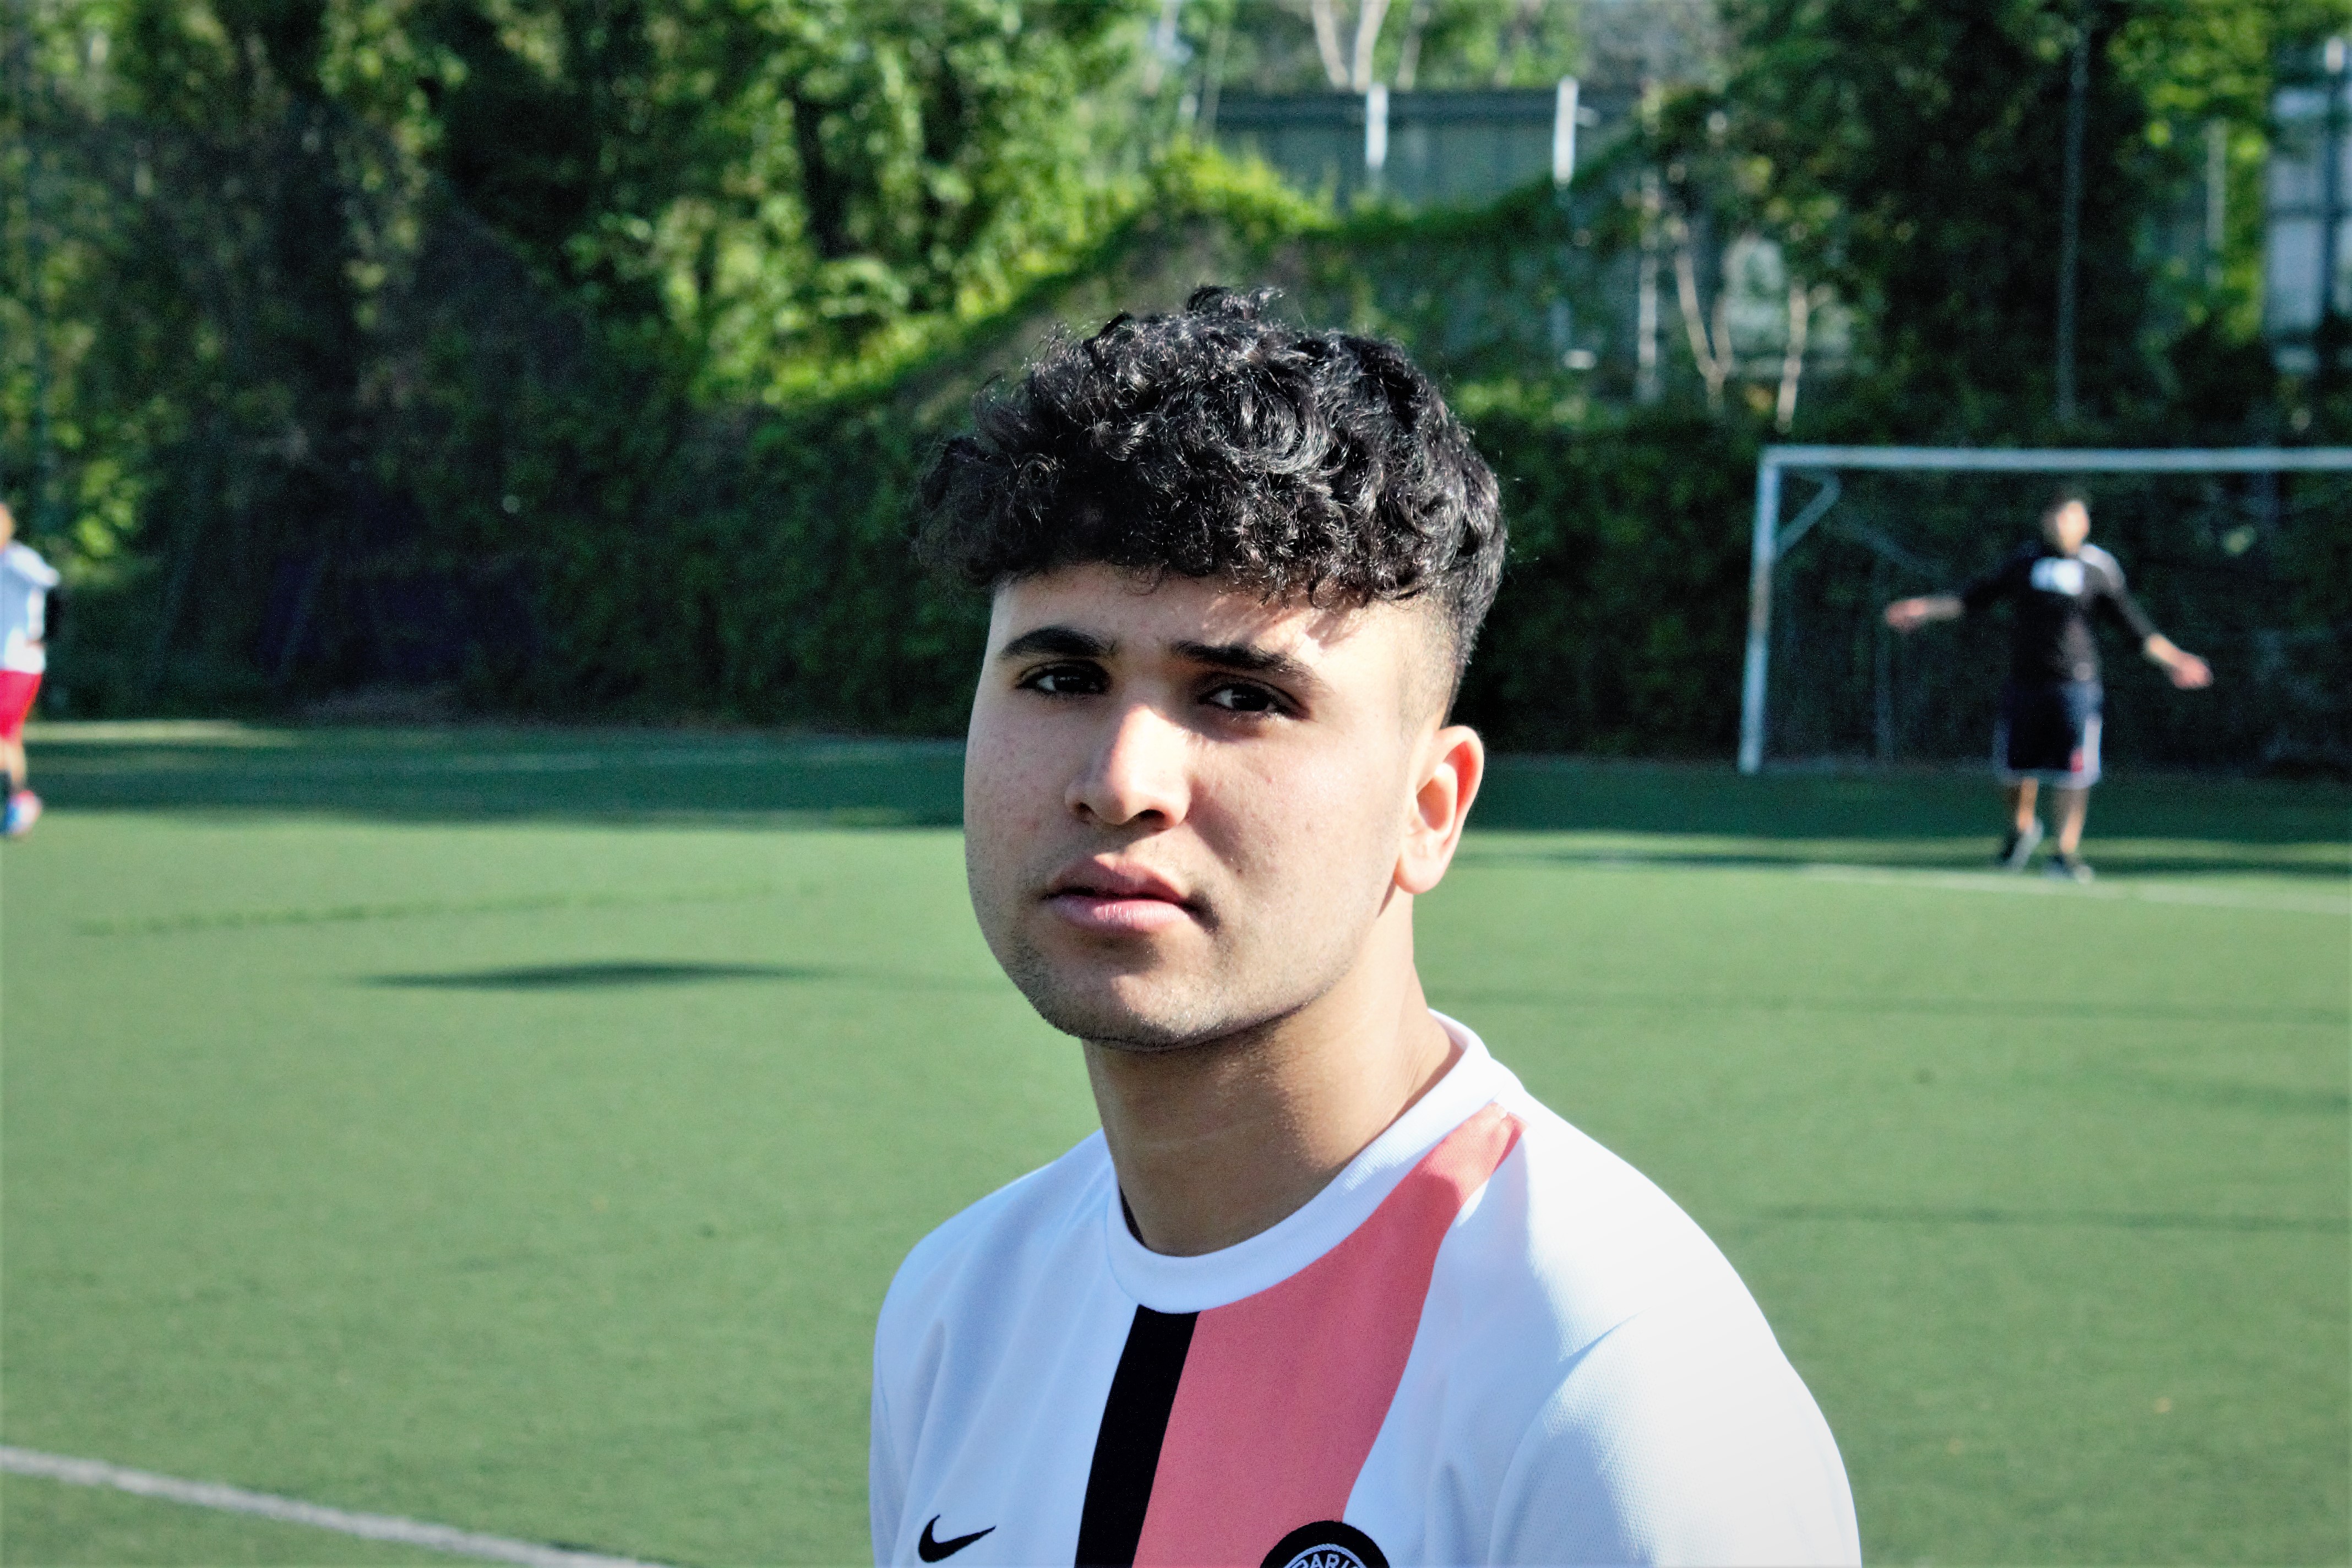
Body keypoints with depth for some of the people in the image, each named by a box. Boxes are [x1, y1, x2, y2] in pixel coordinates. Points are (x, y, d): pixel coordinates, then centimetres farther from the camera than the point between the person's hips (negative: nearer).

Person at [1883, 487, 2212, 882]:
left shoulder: (2100, 568, 3)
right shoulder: (2026, 560, 9)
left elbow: (2136, 623, 6)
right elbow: (1972, 598, 17)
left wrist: (2173, 659, -1)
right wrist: (1925, 609, 11)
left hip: (2075, 683, -2)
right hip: (2024, 682, 2)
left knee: (2073, 772, -9)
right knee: (2017, 767, 7)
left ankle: (2066, 853, -2)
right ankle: (2021, 829, 34)